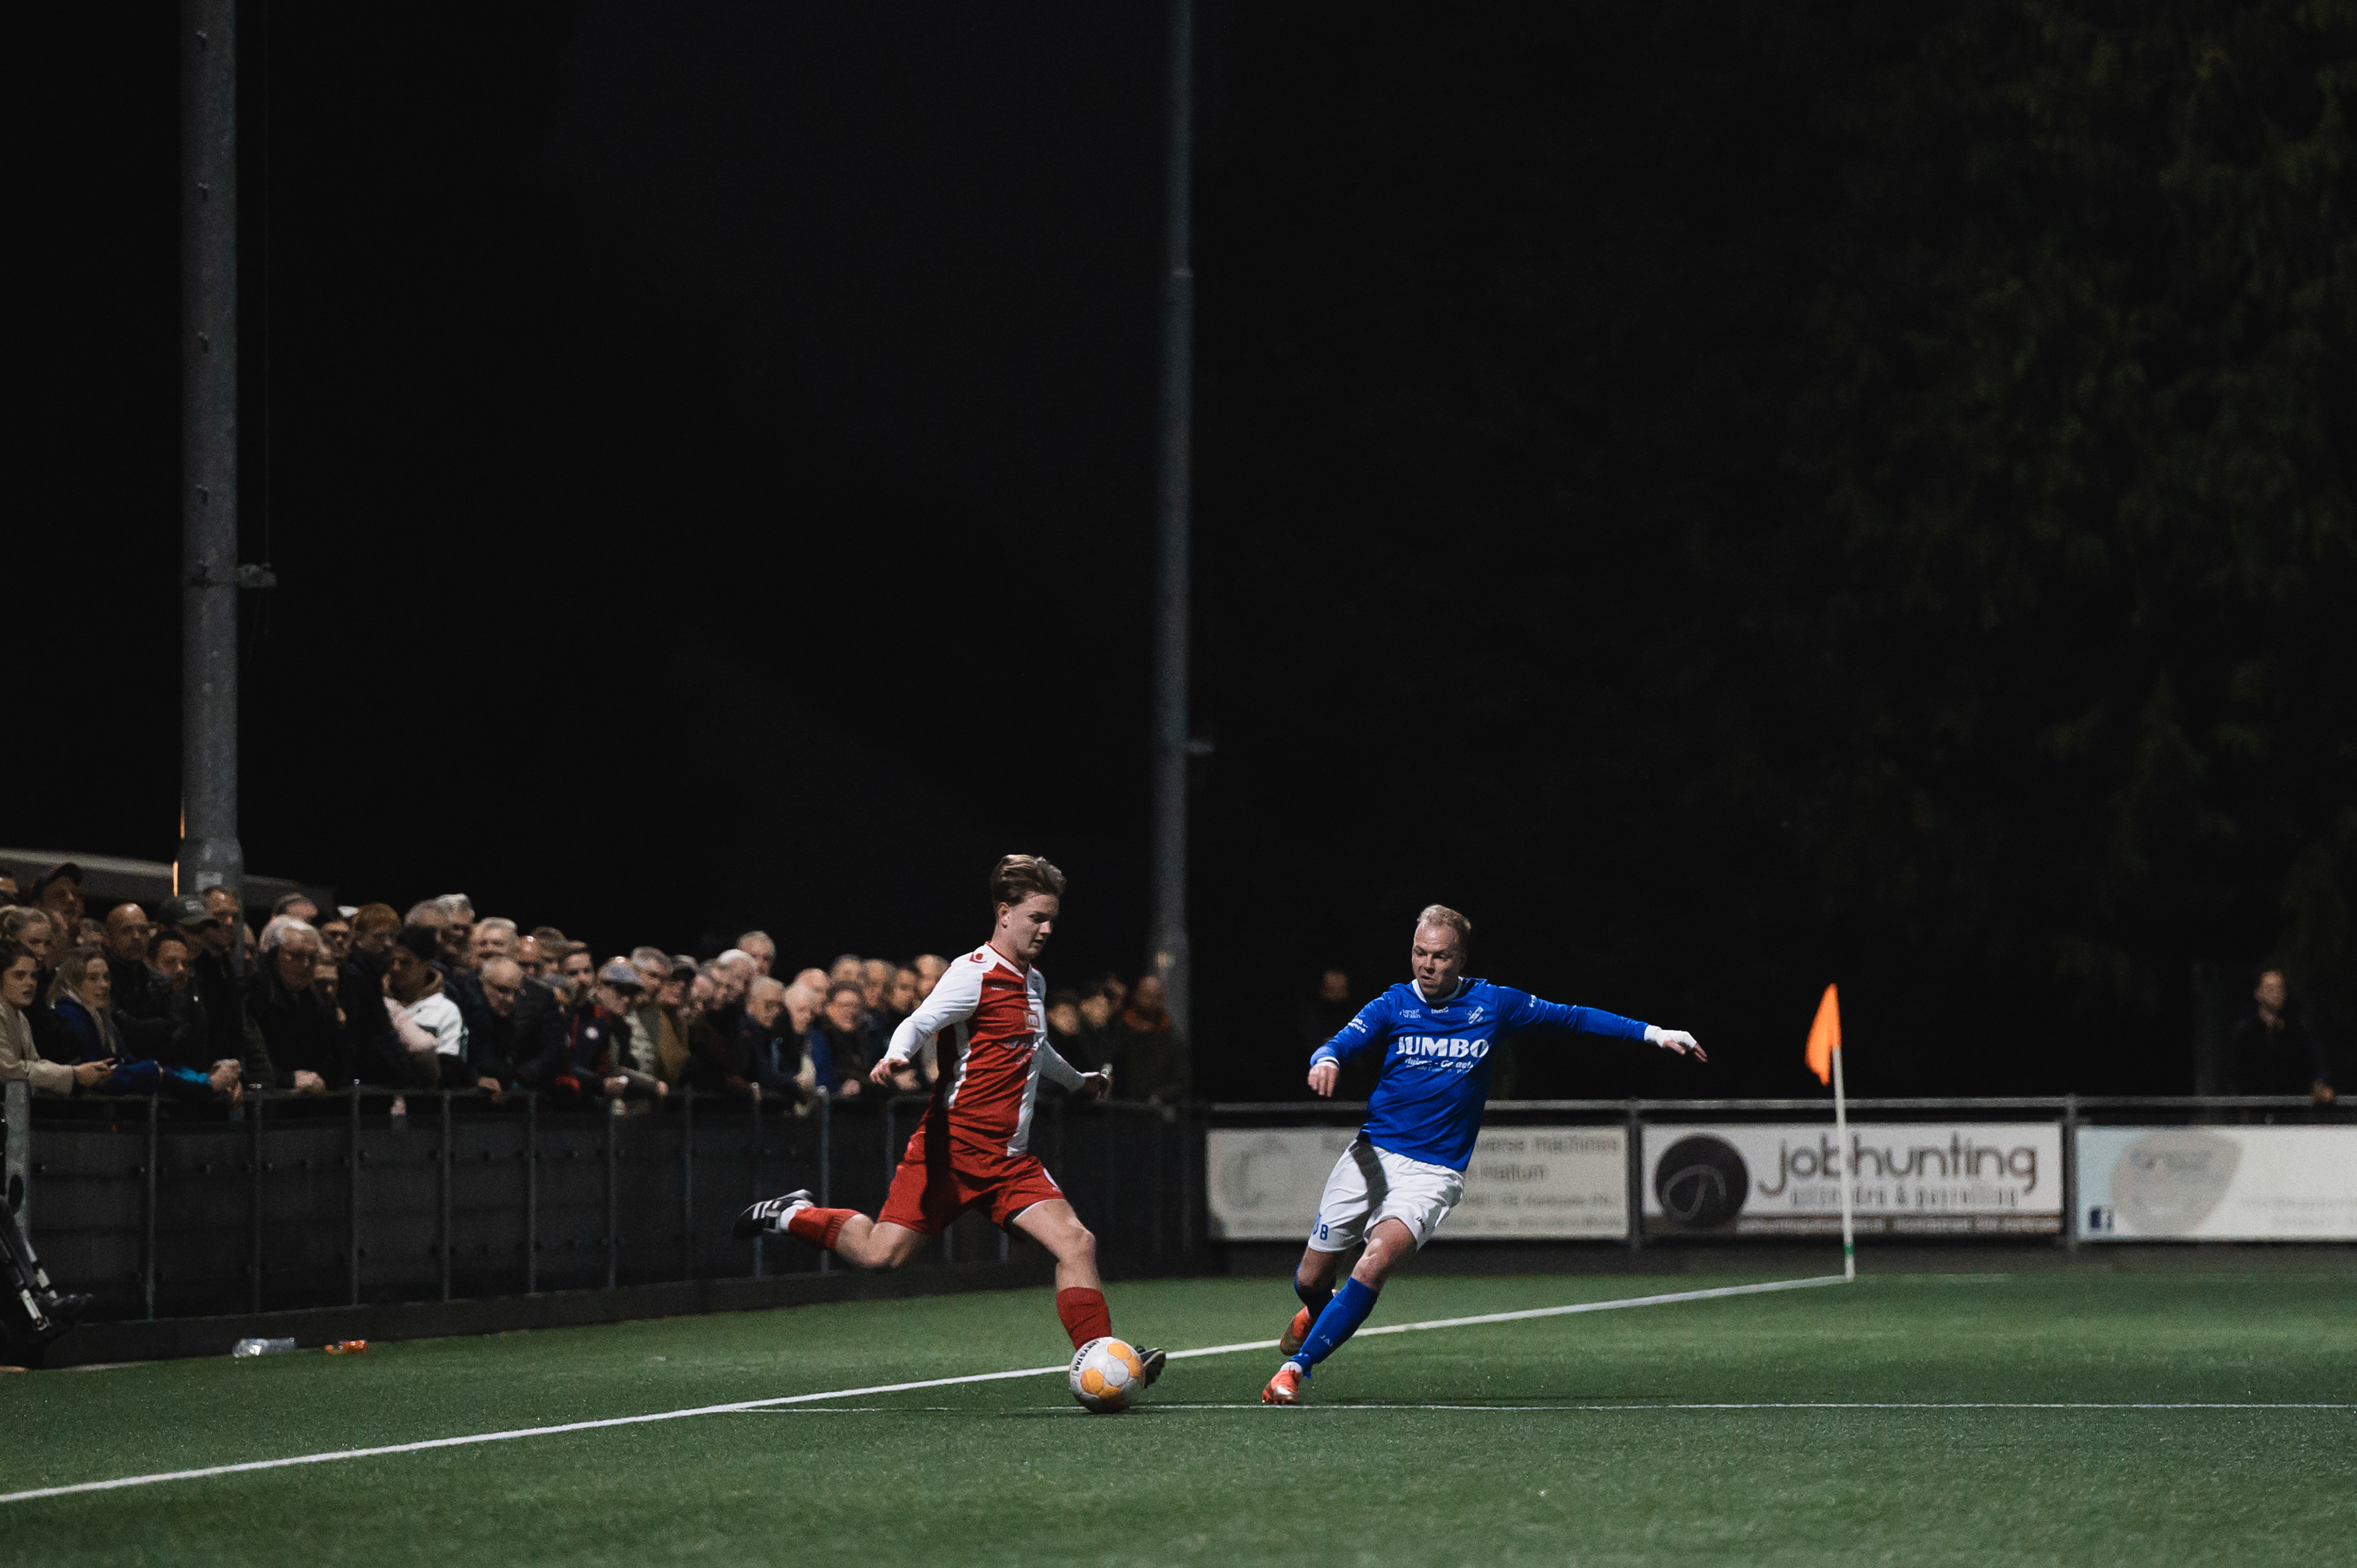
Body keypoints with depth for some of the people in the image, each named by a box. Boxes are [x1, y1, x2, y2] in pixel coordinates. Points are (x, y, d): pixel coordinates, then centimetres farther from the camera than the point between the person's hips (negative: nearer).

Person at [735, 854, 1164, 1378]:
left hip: (1010, 1158, 7)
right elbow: (920, 1023, -21)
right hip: (953, 1145, -7)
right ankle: (794, 1216, 14)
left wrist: (1078, 1080, 57)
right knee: (882, 1254, -12)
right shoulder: (975, 973, -8)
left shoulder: (1033, 982, 19)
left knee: (1076, 1243, -11)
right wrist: (897, 1056, -43)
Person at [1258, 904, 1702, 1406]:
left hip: (1434, 1171, -2)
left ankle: (1297, 1366, -24)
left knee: (1382, 1253, -29)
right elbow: (1341, 1044, -13)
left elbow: (1570, 1017, 11)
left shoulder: (1491, 1004, 3)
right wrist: (1325, 1061, -38)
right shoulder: (1393, 1005, 1)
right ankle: (1318, 1311, 45)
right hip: (1371, 1156, 2)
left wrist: (1652, 1033, 6)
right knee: (1311, 1279, 5)